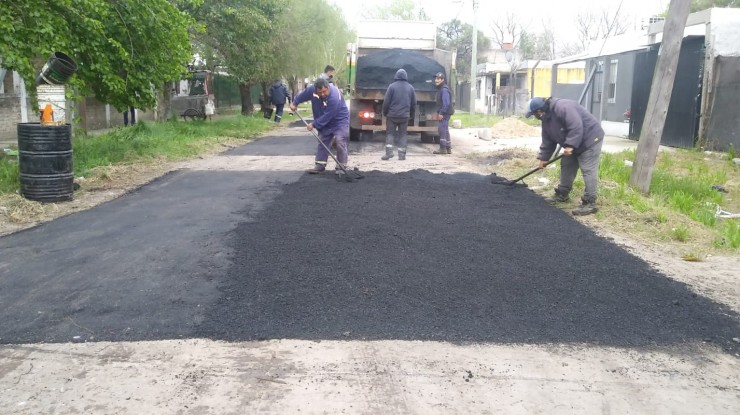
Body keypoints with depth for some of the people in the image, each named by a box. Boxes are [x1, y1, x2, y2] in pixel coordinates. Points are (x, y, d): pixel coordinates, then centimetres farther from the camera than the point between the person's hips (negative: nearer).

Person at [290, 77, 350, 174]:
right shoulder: (312, 89, -16)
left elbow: (327, 116, -31)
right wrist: (295, 103, 16)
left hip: (340, 121, -7)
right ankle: (319, 165, 13)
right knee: (322, 142, 7)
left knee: (340, 141, -17)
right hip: (326, 123, 7)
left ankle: (341, 167, -12)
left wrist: (314, 124, -23)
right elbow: (303, 94, 8)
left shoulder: (334, 97, -35)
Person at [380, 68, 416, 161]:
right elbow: (414, 103, 8)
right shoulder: (410, 87, 5)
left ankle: (389, 152, -8)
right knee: (402, 134, 9)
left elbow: (386, 101, -7)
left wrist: (385, 113, 6)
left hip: (392, 115, -2)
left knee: (390, 133, 6)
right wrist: (410, 113, 20)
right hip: (405, 115, 2)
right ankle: (402, 154, 5)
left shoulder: (392, 86, -6)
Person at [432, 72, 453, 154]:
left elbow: (446, 103, -23)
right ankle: (448, 148, 19)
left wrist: (441, 113, -23)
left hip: (445, 113, -11)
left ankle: (443, 148, -8)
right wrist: (437, 113, 21)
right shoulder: (440, 89, 16)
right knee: (445, 130, 13)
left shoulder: (444, 90, -16)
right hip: (443, 113, 11)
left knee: (441, 129, -10)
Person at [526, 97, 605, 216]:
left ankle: (590, 203, -12)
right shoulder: (547, 118, 6)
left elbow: (576, 127, -33)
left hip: (590, 139, -10)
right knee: (566, 167, 16)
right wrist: (543, 157, 11)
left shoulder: (563, 108, -27)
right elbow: (548, 141, 13)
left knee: (588, 171, -12)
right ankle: (562, 194, 29)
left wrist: (570, 145, -33)